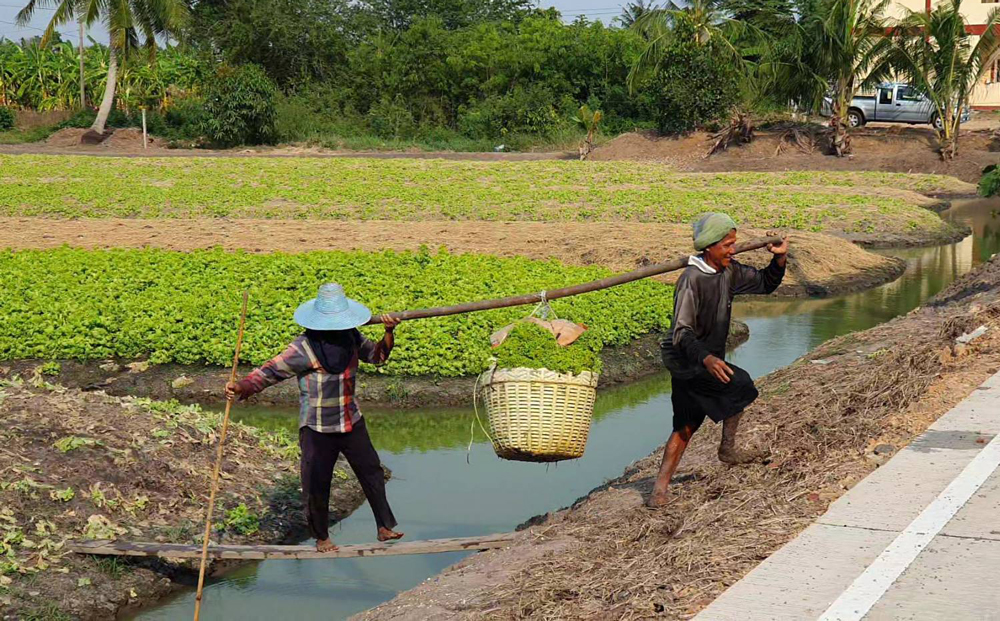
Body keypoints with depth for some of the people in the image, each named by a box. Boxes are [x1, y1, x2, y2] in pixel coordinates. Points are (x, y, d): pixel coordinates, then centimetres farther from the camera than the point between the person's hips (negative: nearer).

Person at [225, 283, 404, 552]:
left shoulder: (350, 337, -2)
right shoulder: (304, 348, -21)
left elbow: (377, 355, 11)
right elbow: (270, 371, -22)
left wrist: (388, 333, -8)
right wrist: (241, 387, -39)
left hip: (352, 423, 5)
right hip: (317, 429, -5)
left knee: (372, 472, 10)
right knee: (316, 486, 4)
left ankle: (385, 527, 24)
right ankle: (321, 537, 26)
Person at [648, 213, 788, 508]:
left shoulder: (729, 271, 1)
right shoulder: (691, 280, -23)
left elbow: (765, 283, 15)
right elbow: (681, 332, -28)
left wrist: (780, 259, -4)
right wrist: (706, 358, -44)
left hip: (707, 358, 9)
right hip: (684, 360, -9)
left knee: (686, 427, 9)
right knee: (739, 384, -17)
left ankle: (660, 488, 12)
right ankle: (728, 449, 2)